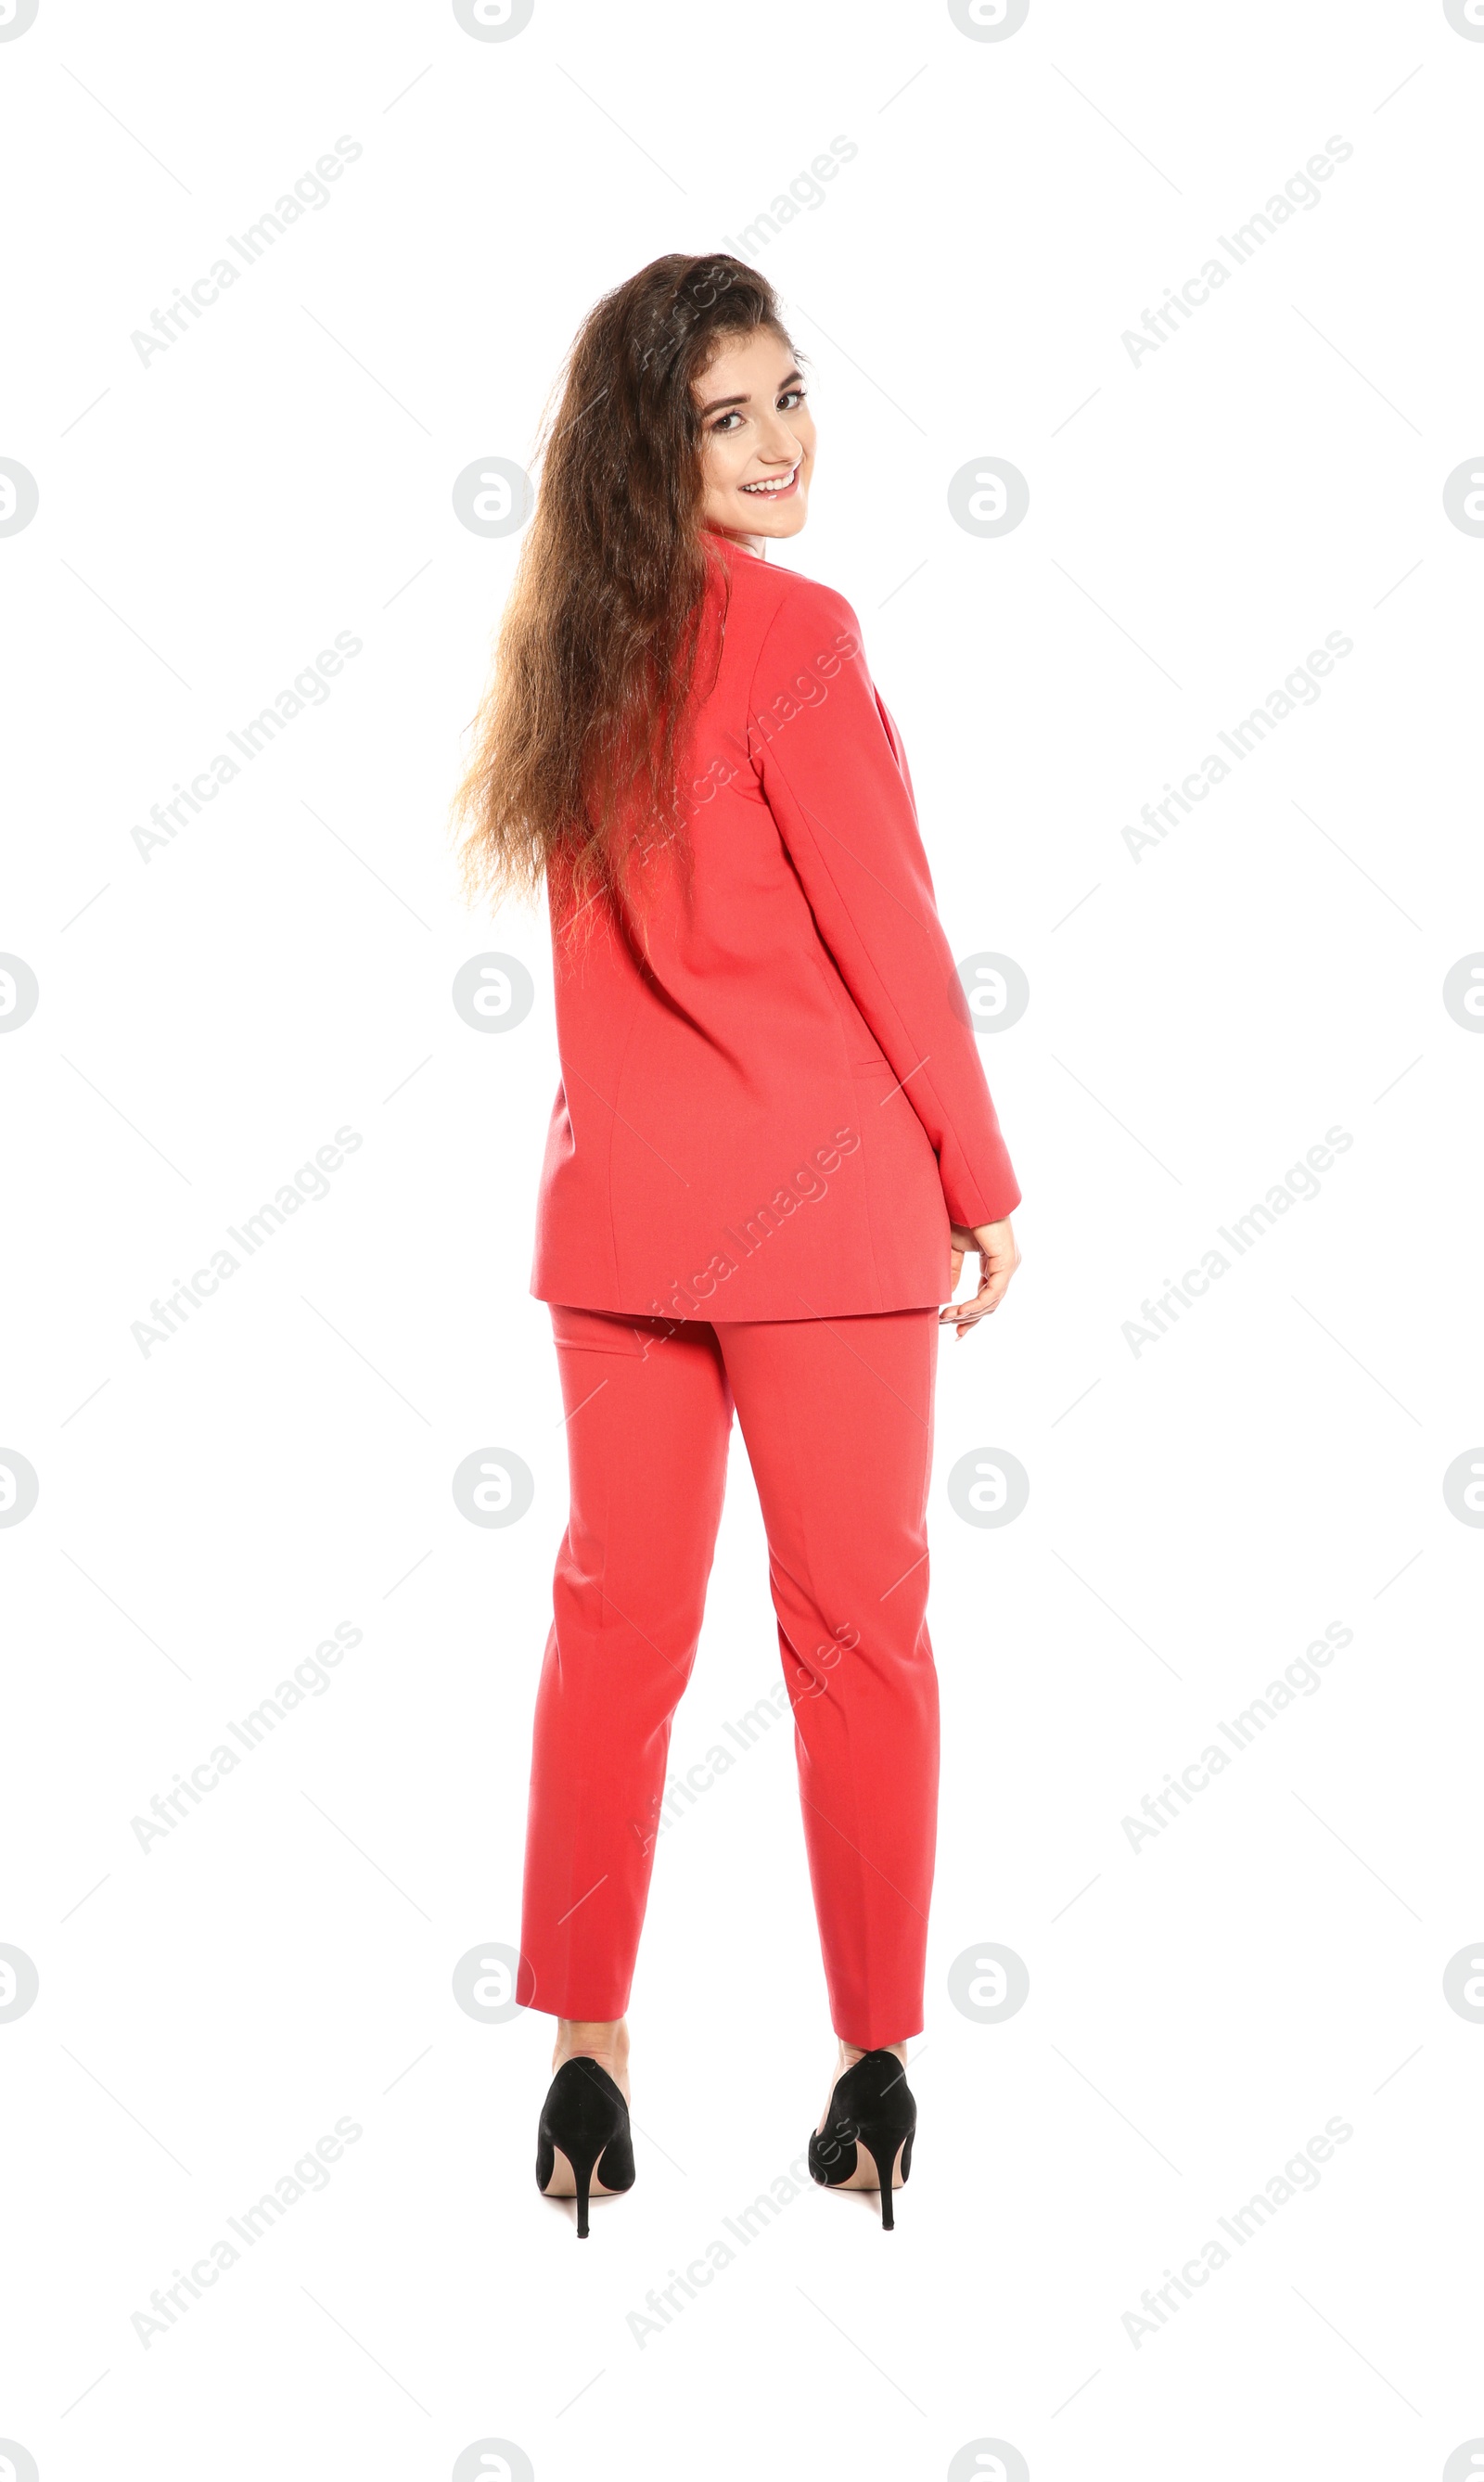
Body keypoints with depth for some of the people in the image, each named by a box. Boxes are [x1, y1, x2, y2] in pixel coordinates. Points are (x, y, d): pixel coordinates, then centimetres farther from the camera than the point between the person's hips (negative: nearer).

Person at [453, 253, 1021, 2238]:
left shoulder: (571, 642, 8)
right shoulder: (793, 633, -13)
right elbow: (886, 935, -11)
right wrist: (986, 1180, -2)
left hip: (613, 1199, 6)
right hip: (820, 1198, -6)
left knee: (618, 1612, 11)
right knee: (856, 1624, 5)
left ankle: (587, 2055, 15)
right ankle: (878, 2065, 14)